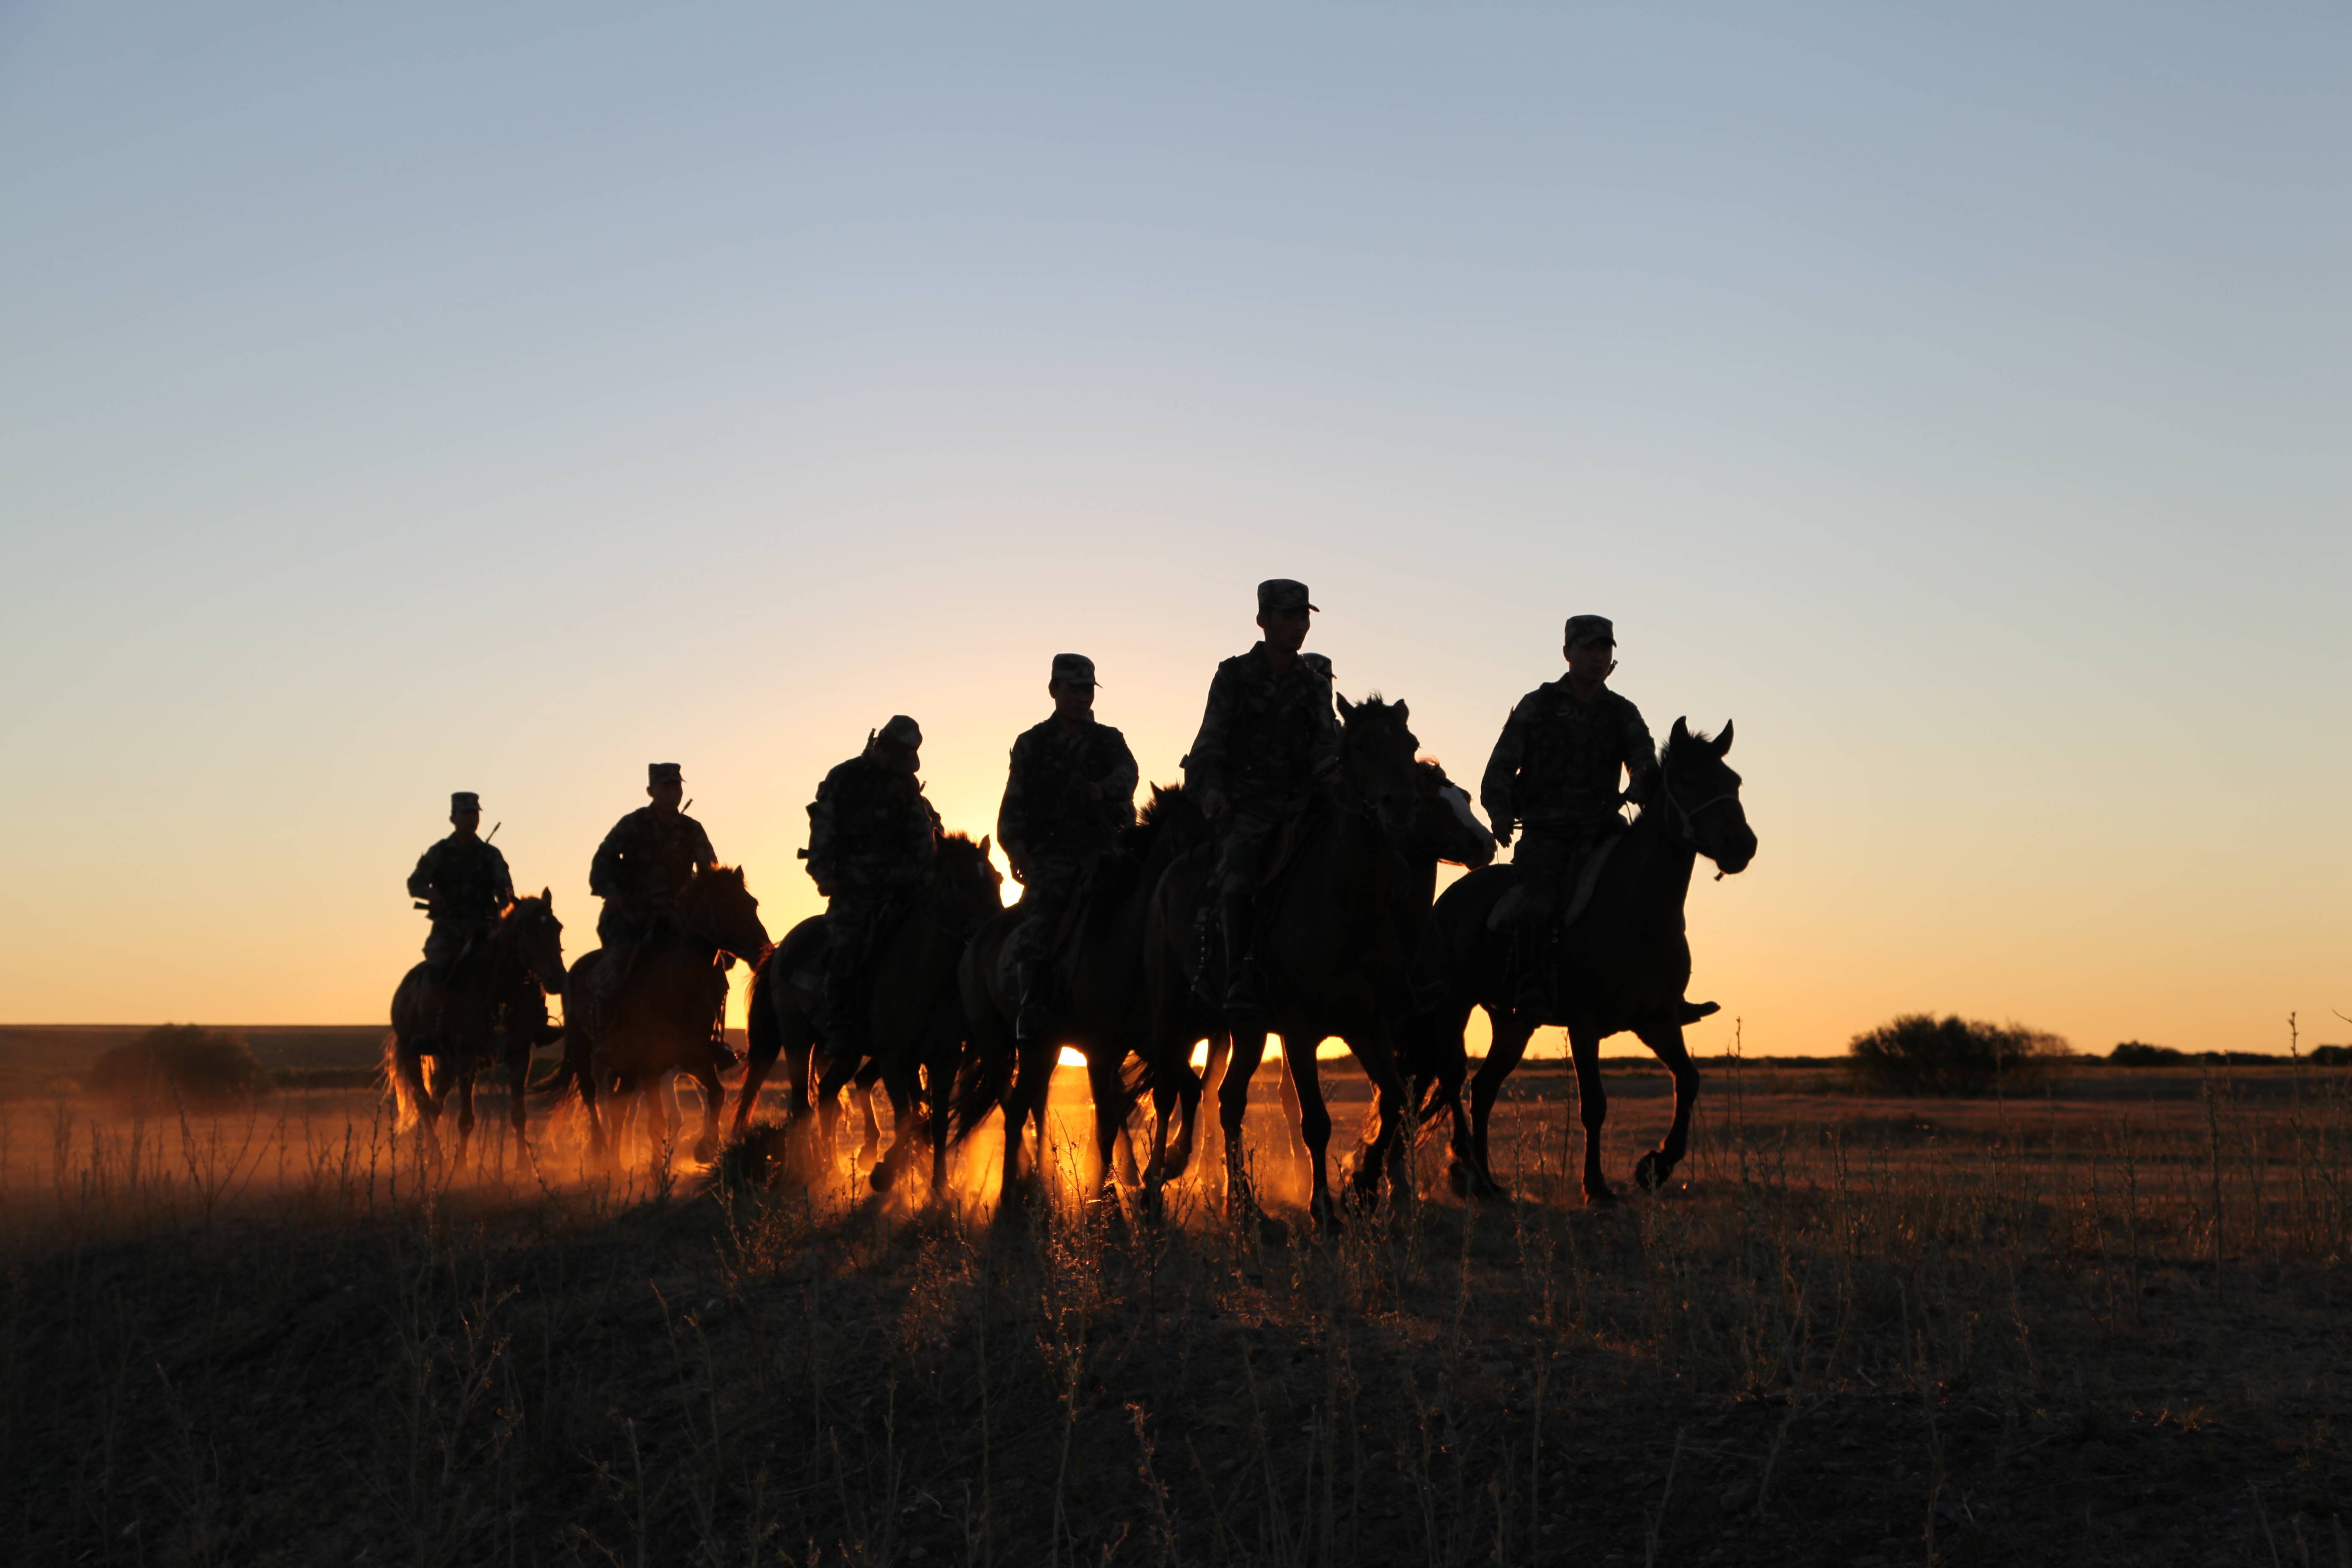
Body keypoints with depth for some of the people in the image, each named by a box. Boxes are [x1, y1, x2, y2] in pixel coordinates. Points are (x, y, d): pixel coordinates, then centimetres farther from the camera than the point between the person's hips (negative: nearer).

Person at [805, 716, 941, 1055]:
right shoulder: (843, 780, 3)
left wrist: (925, 871, 0)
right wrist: (824, 873, -11)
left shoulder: (907, 784, 15)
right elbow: (824, 828, -1)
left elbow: (922, 833, 14)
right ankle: (838, 1027, -13)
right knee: (845, 945, -16)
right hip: (854, 885, -4)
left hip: (899, 882, 4)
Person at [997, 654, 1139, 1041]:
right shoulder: (1032, 744, 13)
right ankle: (1032, 1013, -21)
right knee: (1037, 926, -21)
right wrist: (1016, 848, -11)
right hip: (1052, 853, -1)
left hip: (1103, 846, 1)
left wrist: (1104, 790, -28)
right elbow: (1013, 806, 6)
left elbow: (1127, 773, -5)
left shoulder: (1108, 740, 15)